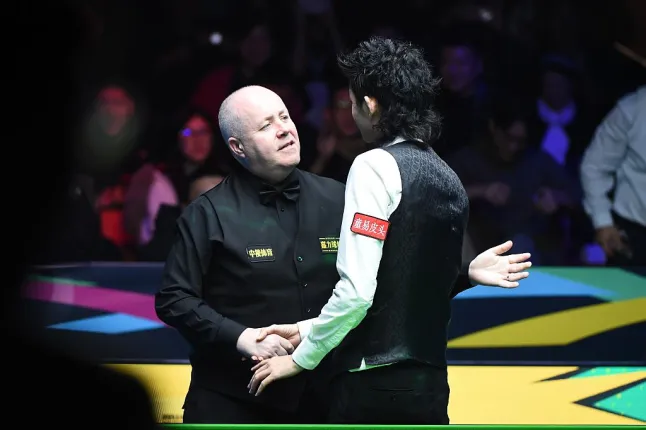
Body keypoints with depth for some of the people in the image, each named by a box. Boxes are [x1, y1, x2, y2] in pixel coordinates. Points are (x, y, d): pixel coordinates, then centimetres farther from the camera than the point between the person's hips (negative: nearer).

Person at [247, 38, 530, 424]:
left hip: (372, 385, -7)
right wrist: (307, 331, 16)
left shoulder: (376, 168, -10)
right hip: (430, 384, 7)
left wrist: (301, 358, -3)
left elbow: (356, 292, -16)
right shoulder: (448, 179, 12)